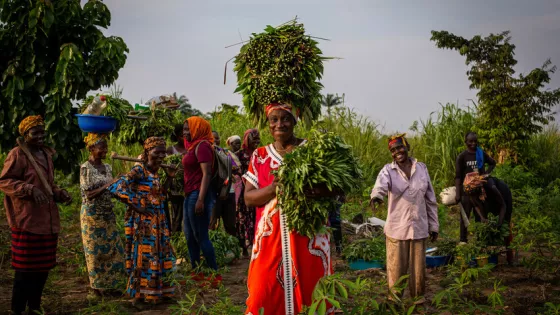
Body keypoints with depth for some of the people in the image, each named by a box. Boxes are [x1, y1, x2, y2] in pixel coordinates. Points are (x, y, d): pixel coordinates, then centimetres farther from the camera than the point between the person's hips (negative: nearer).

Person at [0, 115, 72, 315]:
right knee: (26, 268, -3)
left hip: (48, 220, 8)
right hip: (27, 220, -8)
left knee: (44, 266, 13)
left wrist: (59, 193, 4)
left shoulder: (46, 154, 14)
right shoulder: (17, 154, -10)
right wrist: (30, 190, -25)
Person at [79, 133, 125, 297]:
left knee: (112, 249, 8)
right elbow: (88, 194, -16)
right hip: (92, 215, -7)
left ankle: (108, 285, 18)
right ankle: (98, 286, 13)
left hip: (108, 215, 7)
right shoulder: (85, 168, -11)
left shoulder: (107, 168, 8)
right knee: (95, 251, 2)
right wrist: (106, 186, -20)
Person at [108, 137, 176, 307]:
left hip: (158, 221, 8)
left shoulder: (156, 172, 9)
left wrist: (170, 177, 4)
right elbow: (115, 187, -25)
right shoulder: (139, 170, -16)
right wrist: (135, 205, -20)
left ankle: (157, 292, 25)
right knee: (143, 256, -3)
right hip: (143, 221, -8)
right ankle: (138, 295, 8)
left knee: (160, 255, 13)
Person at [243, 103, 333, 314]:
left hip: (308, 236, -1)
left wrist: (319, 190, -22)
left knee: (308, 292, 1)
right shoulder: (259, 155, 9)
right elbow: (248, 198, 3)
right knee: (265, 296, 1)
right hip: (271, 238, 2)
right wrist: (273, 189, -16)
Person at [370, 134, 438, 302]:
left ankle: (418, 296, 29)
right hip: (397, 228, -2)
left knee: (418, 266, 10)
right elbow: (381, 184, -29)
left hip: (419, 227, 2)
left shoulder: (421, 168, 5)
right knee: (396, 267, 3)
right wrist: (376, 196, -52)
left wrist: (434, 225, 9)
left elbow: (430, 200, 10)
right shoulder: (388, 170, -4)